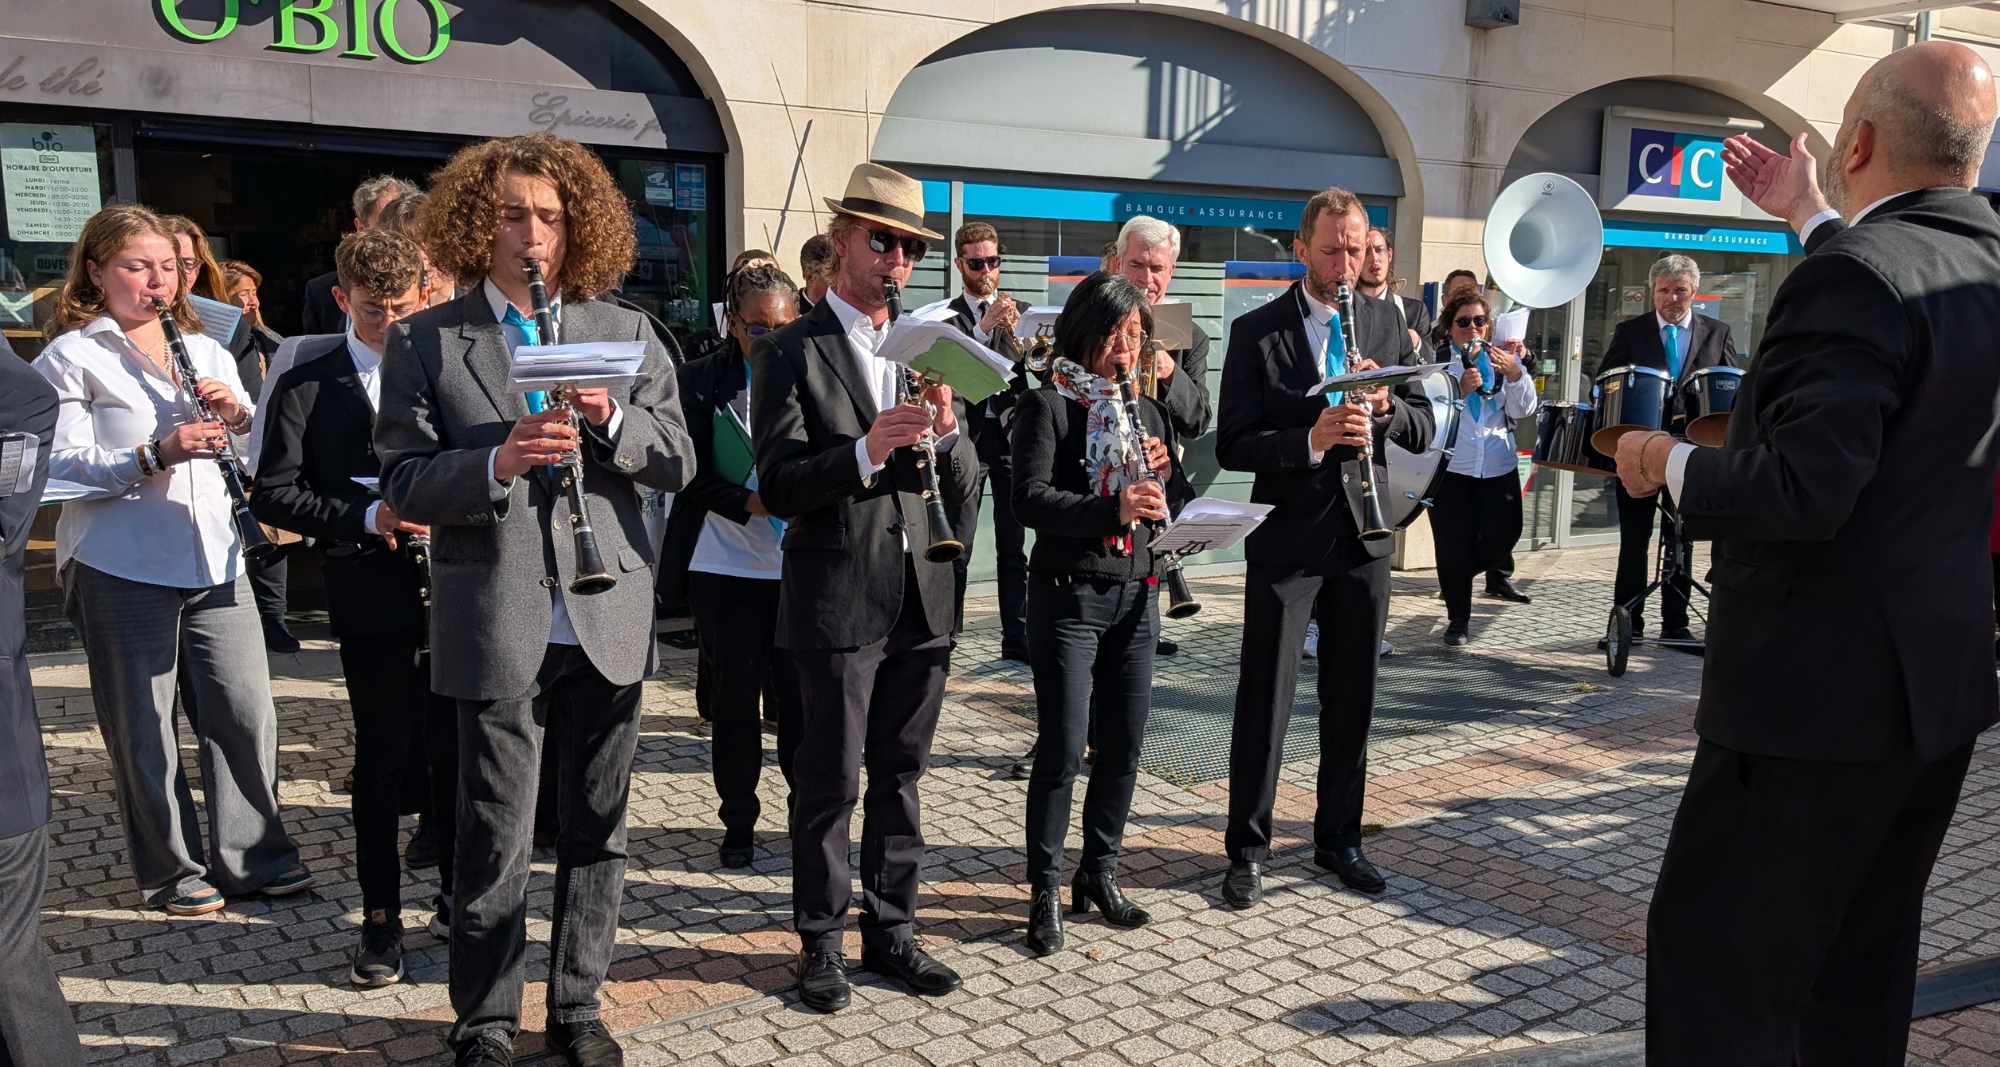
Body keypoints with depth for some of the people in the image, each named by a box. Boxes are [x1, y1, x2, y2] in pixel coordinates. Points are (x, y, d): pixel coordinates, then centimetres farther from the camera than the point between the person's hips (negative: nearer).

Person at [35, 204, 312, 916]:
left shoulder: (206, 352, 15)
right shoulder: (72, 358, -2)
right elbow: (61, 465, -12)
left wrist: (237, 416, -5)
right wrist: (154, 455, -24)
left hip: (214, 559, 5)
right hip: (122, 569, -4)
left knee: (247, 712, 5)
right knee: (142, 729, 6)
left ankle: (253, 856, 19)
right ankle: (172, 871, 20)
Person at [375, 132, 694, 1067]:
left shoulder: (625, 334, 8)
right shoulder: (424, 342, 2)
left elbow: (677, 464, 4)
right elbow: (403, 483, -4)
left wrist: (611, 418, -14)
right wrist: (496, 462, -21)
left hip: (608, 621, 3)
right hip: (497, 628, -2)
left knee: (597, 831, 12)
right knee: (493, 845, 6)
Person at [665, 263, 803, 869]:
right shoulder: (702, 381, 0)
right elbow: (692, 476, -4)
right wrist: (749, 502, -19)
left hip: (799, 566, 0)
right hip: (725, 567, 0)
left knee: (799, 696, 3)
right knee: (733, 700, 9)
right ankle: (739, 821, 23)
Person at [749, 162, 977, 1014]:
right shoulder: (789, 353, -3)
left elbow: (964, 483, 9)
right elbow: (779, 488, -13)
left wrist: (945, 433, -12)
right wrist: (866, 450, -27)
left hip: (922, 599, 5)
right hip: (839, 600, -5)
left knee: (900, 776, 14)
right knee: (830, 782, 4)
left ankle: (891, 928, 26)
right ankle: (821, 940, 20)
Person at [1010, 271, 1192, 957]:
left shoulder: (1149, 411, 13)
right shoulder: (1047, 405, -5)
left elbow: (1178, 506, 13)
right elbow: (1029, 499, -18)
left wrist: (1166, 472, -9)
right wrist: (1111, 508, -30)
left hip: (1136, 596, 6)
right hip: (1069, 596, -5)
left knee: (1123, 747, 10)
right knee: (1061, 751, -4)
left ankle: (1099, 872, 26)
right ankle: (1045, 891, 10)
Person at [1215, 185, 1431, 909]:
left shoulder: (1386, 323, 8)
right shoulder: (1257, 332, -5)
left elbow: (1422, 431, 8)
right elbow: (1232, 447, -10)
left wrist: (1384, 406, -14)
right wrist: (1310, 440, -25)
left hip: (1363, 536, 4)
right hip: (1286, 537, -4)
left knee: (1352, 699, 12)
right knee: (1265, 701, 2)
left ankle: (1339, 838, 27)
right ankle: (1248, 849, 14)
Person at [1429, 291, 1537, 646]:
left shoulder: (1505, 357, 8)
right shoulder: (1438, 360, -2)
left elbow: (1523, 410, 0)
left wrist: (1515, 374, -17)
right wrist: (1460, 390, -26)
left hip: (1499, 467, 3)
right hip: (1451, 466, -3)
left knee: (1502, 535, 1)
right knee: (1454, 545, 0)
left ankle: (1498, 576, 33)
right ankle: (1458, 616, 13)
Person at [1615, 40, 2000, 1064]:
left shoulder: (1851, 273, -20)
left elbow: (1804, 488, -28)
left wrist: (1668, 462, -12)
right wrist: (1810, 219, 32)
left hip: (1819, 689, -9)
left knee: (1712, 958, -2)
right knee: (1861, 960, 20)